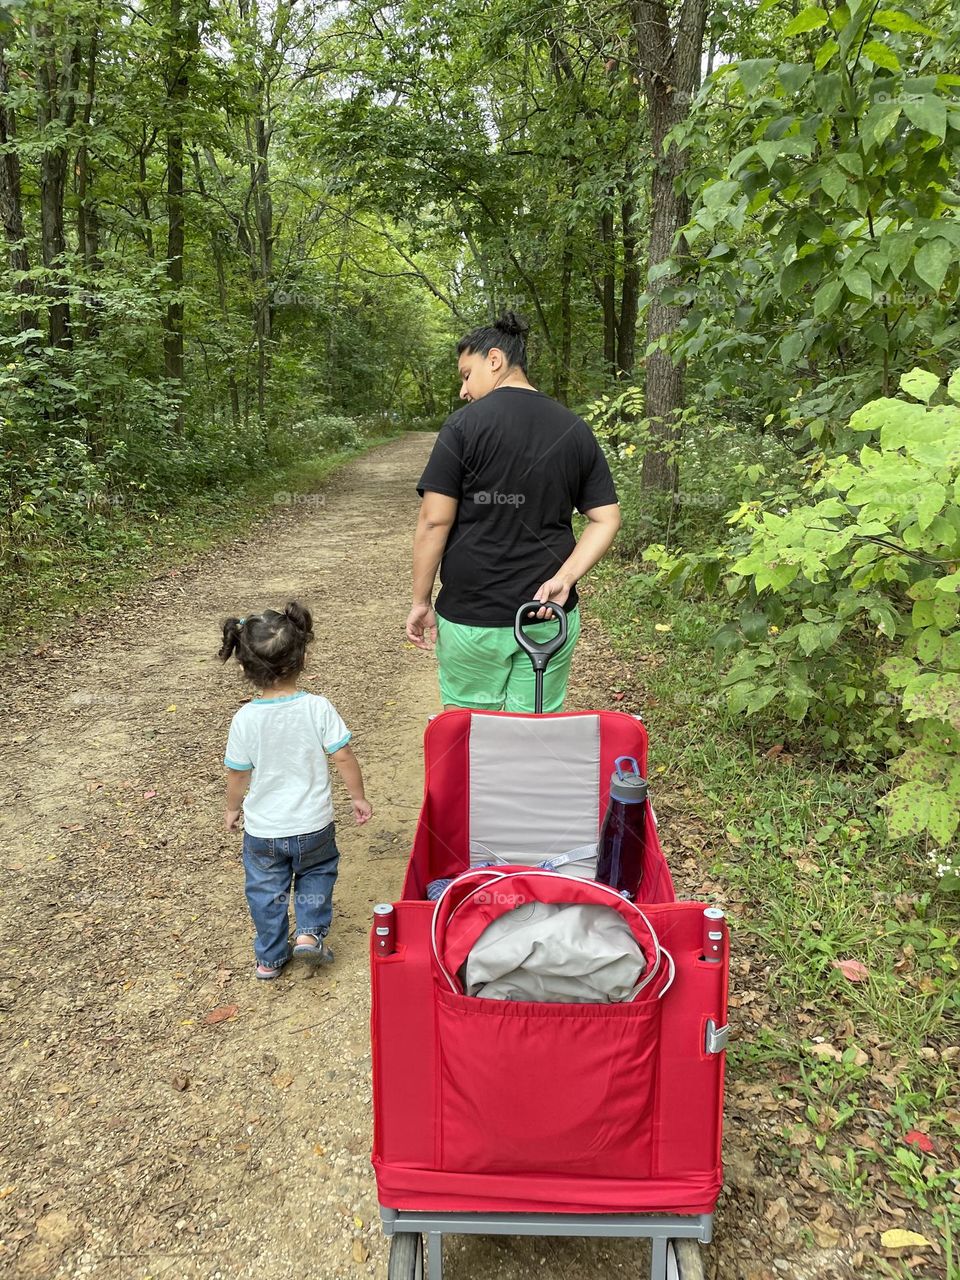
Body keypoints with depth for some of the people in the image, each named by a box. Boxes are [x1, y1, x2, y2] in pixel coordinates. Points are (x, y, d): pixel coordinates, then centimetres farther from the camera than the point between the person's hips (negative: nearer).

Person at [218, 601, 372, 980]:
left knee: (266, 891, 22)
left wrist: (232, 808, 12)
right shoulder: (318, 708, -18)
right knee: (317, 872, 29)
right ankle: (310, 932, 16)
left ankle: (269, 958, 35)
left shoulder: (245, 719, -17)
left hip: (262, 830, 0)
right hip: (313, 825, 0)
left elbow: (237, 774, -7)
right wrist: (358, 797, 3)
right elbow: (343, 757, -13)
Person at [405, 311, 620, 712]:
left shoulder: (463, 424, -9)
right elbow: (606, 519, 2)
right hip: (550, 617, 4)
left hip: (471, 618, -4)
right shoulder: (576, 430, 6)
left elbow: (435, 521, -11)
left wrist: (421, 600, -3)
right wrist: (564, 578, -6)